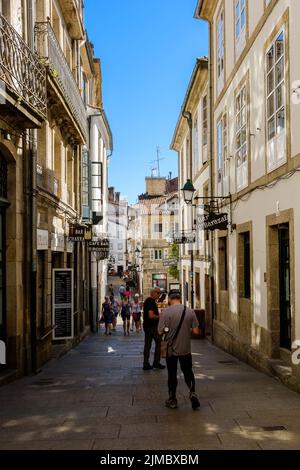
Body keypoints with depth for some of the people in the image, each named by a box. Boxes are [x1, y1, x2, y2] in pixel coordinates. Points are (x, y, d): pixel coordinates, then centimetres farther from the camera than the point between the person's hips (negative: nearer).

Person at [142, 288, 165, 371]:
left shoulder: (147, 301, 16)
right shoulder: (151, 302, -17)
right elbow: (151, 315, -25)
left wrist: (158, 315, 17)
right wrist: (160, 317, -11)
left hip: (147, 326, 10)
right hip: (152, 326, -10)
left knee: (147, 345, 9)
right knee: (159, 343, 1)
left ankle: (146, 364, 10)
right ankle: (156, 363, 4)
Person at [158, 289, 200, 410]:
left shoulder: (165, 312, -13)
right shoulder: (190, 312, -6)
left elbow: (160, 331, -12)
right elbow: (196, 331, -5)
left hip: (171, 349, -1)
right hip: (185, 349, 1)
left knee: (172, 374, 11)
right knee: (188, 372, 16)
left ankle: (172, 400, 19)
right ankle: (192, 393, -3)